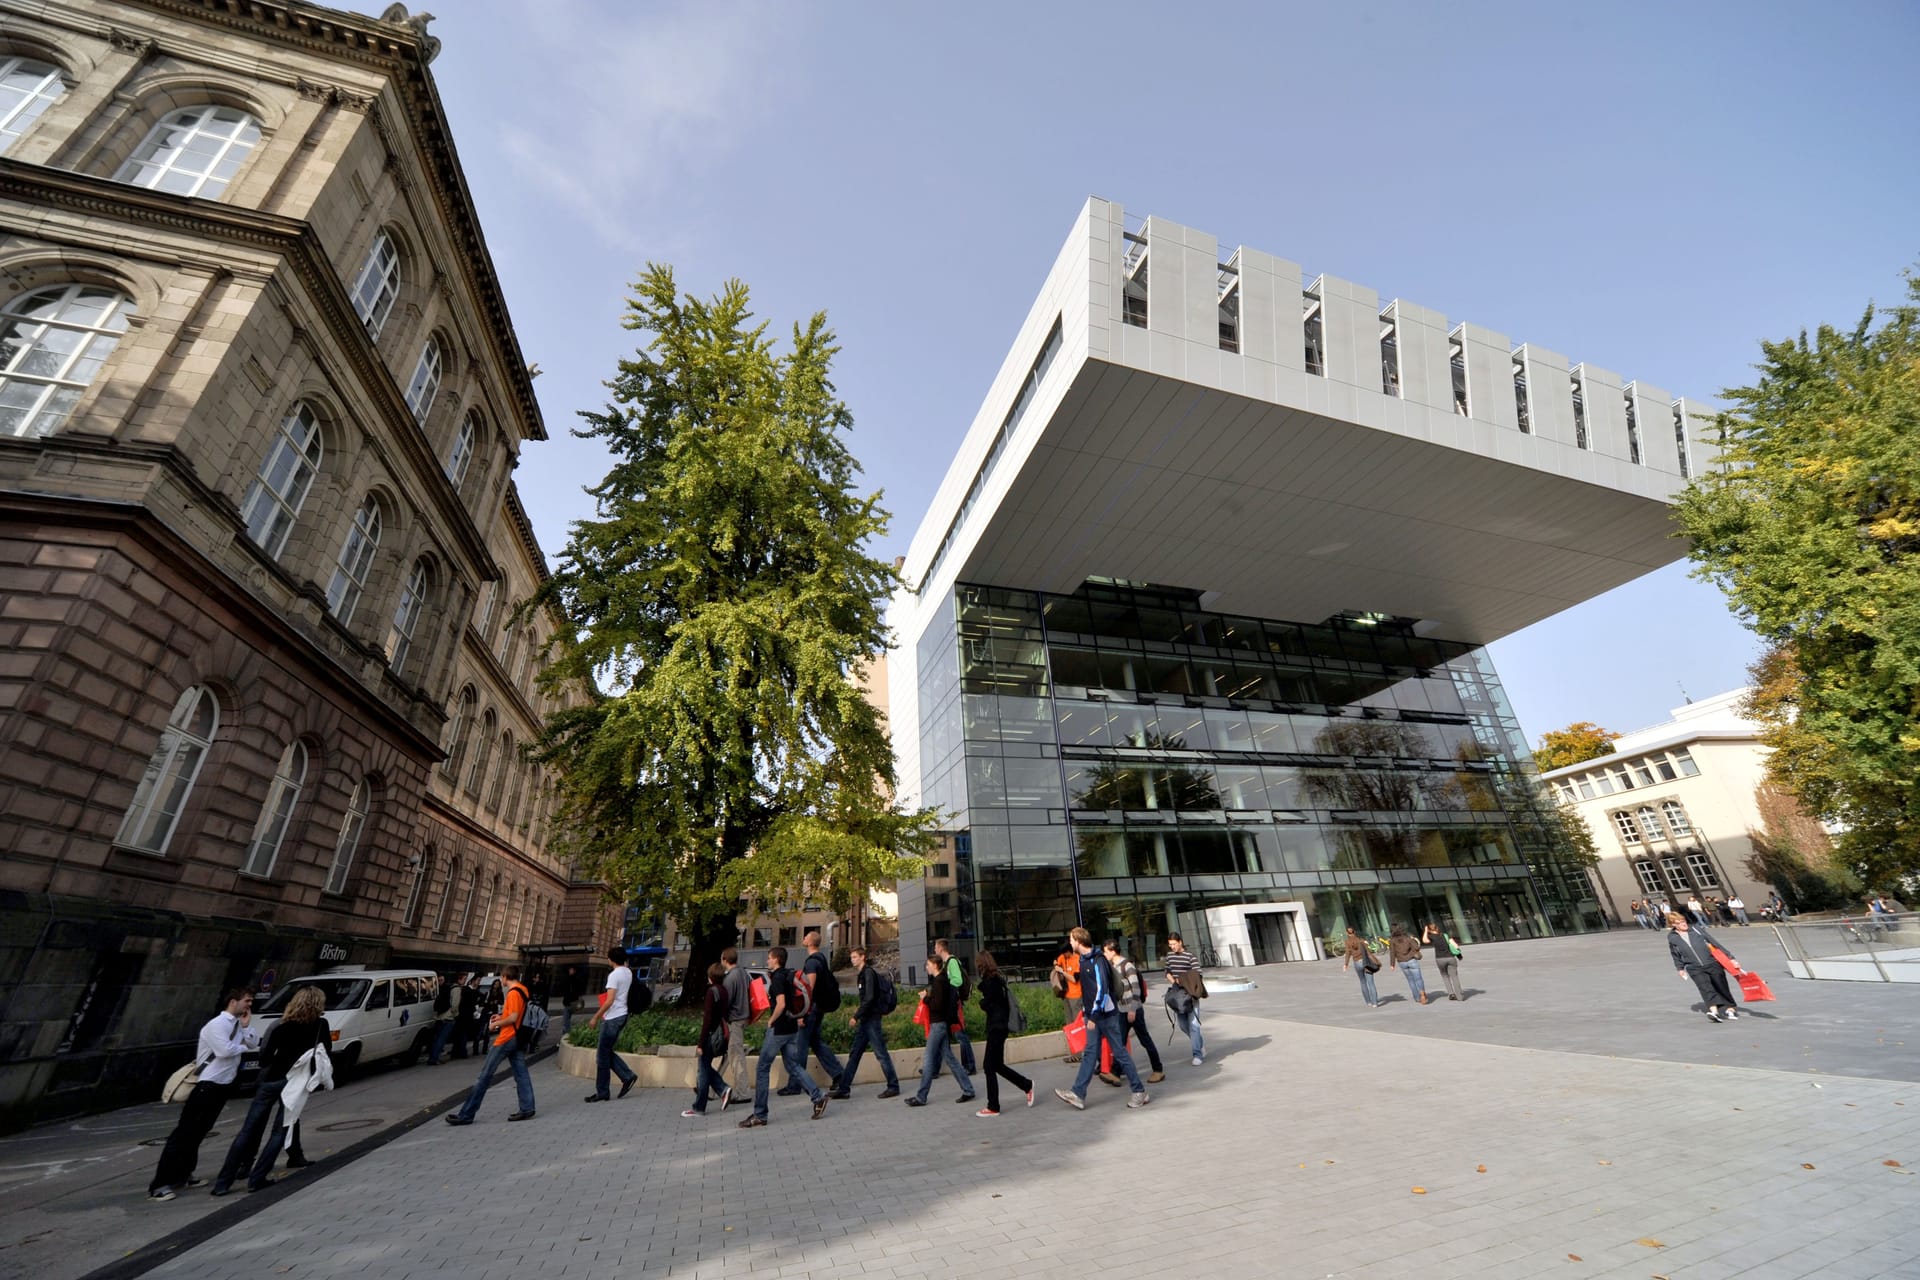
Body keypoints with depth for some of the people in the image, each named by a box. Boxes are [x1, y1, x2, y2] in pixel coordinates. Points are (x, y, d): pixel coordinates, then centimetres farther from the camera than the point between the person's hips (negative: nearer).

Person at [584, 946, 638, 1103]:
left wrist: (596, 1017, -17)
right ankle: (627, 1076, 13)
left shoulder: (614, 975, -19)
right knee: (607, 1052, 18)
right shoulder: (628, 972, 5)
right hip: (621, 1015, 9)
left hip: (612, 1018, -9)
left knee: (603, 1056, 4)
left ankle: (602, 1092, 12)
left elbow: (609, 1000, -23)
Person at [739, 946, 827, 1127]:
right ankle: (818, 1095, 1)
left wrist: (770, 1021, -13)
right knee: (793, 1066, 13)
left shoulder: (777, 978, -16)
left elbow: (781, 1004, -26)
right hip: (791, 1027, 9)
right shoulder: (788, 975, 10)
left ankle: (759, 1116, 12)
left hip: (778, 1029, -9)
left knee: (763, 1070, 4)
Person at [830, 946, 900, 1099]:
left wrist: (856, 1016, -19)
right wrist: (859, 1008, 9)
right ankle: (843, 1088, 16)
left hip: (872, 1019, -9)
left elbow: (869, 998, -22)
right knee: (854, 1054, 11)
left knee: (881, 1053, -2)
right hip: (864, 1020, 9)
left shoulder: (868, 973, -14)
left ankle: (893, 1087, 8)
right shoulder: (861, 974, 15)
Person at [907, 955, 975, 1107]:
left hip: (939, 1024, -10)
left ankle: (921, 1097, 8)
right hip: (943, 1024, 10)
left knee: (928, 1060, -1)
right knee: (949, 1057, 12)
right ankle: (968, 1090, 15)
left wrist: (925, 998, -10)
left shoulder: (939, 982, -18)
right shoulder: (942, 980, 11)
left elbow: (937, 1005, -24)